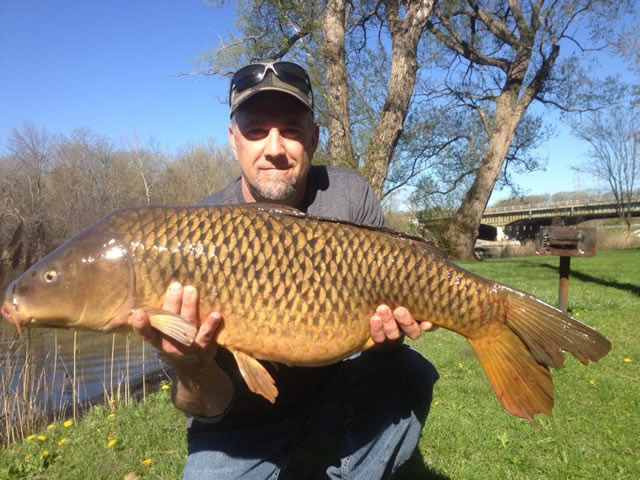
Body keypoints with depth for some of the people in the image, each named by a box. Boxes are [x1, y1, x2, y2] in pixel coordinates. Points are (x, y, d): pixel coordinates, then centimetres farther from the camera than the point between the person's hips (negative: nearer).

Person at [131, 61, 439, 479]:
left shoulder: (350, 196, -12)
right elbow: (211, 406, -17)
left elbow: (388, 297, -5)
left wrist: (387, 332, -27)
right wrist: (191, 369, -39)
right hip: (242, 427, -1)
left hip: (332, 396, 2)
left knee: (406, 374, -22)